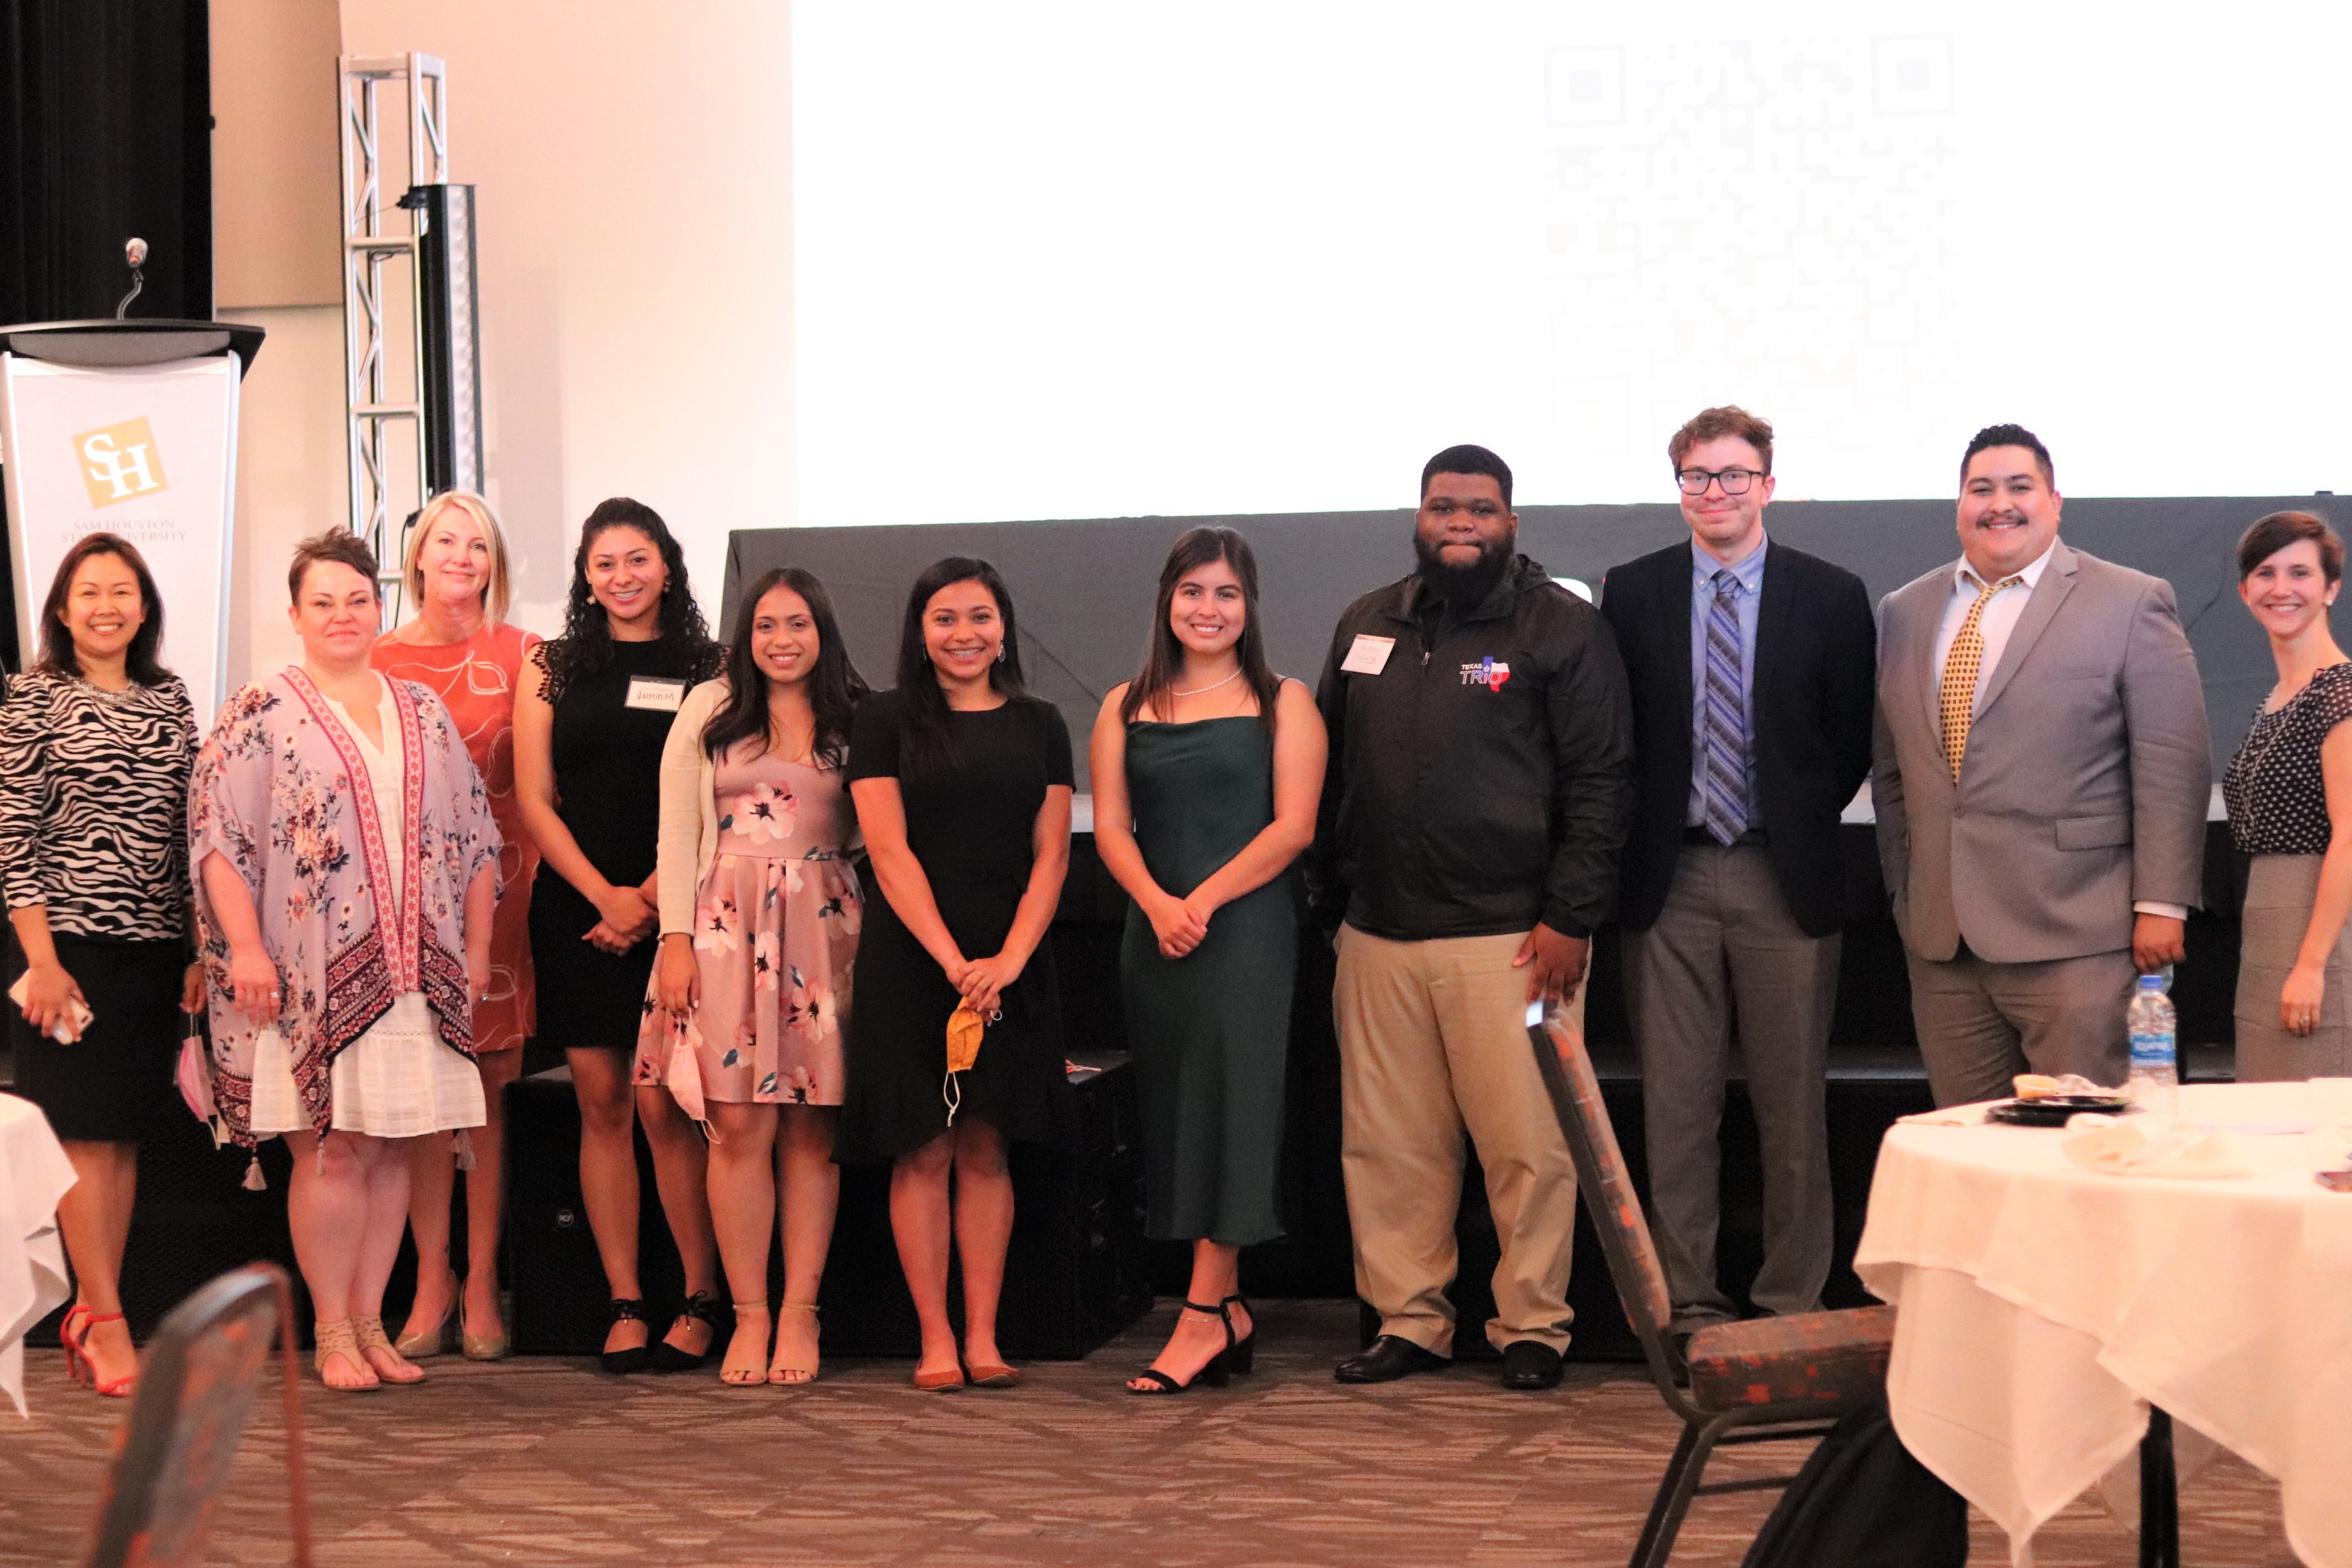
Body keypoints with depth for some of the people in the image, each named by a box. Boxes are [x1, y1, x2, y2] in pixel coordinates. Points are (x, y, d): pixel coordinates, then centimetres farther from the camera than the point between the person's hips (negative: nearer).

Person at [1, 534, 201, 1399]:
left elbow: (190, 832, 12)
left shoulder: (170, 700, 11)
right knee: (88, 1137, -3)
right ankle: (108, 1327, -2)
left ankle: (91, 1317, 16)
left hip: (154, 947, 5)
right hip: (72, 945, -5)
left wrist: (203, 951, 8)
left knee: (125, 1134, 9)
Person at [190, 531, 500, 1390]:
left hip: (415, 968, 4)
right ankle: (332, 1332, 2)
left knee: (391, 1149, 6)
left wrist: (477, 947, 11)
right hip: (315, 977, -4)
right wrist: (246, 949, -14)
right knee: (331, 1150, -6)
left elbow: (475, 833, 17)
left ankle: (369, 1321, 14)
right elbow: (216, 834, -6)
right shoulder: (262, 713, 0)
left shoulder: (422, 712, 14)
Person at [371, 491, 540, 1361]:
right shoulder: (381, 661, 8)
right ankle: (431, 1280, 9)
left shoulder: (522, 656, 5)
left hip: (498, 881, -1)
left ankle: (480, 1280, 7)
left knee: (490, 1088, 1)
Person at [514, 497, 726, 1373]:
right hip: (575, 909, 2)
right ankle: (624, 1306, 6)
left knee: (665, 1106, -7)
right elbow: (534, 800, 5)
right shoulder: (553, 670, 11)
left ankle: (702, 1302, 2)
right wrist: (604, 894, -7)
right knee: (602, 1104, 2)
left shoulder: (705, 671, 5)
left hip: (674, 914, -2)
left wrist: (651, 899, -10)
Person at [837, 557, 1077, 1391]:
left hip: (1012, 962, 2)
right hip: (910, 956, -2)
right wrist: (953, 961, -14)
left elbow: (1050, 855, 5)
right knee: (924, 1150, -2)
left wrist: (1008, 959, -10)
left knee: (986, 1147, 3)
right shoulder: (886, 721, 2)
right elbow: (890, 850, -5)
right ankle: (936, 1340, 3)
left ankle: (983, 1337, 7)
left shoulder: (1038, 725, 9)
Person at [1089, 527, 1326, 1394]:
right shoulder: (1126, 707, 13)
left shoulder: (1283, 703, 3)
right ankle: (1228, 1313, 10)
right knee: (1176, 1117, 4)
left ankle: (1204, 1314, -10)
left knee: (1228, 1108, -10)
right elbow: (1111, 826, 5)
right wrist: (1159, 904, -12)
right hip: (1155, 935, 4)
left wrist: (1205, 901, -14)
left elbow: (1294, 825, -5)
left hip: (1247, 927, -4)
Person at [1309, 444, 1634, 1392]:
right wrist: (1331, 903, 14)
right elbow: (1331, 773, 20)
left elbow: (1600, 781, -4)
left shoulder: (1563, 628, 0)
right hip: (1378, 936, 5)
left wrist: (1570, 919, -10)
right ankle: (1409, 1322, 16)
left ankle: (1532, 1327, 9)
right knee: (1386, 1144, 6)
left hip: (1511, 935, -5)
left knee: (1526, 1144, -3)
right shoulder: (1367, 627, 15)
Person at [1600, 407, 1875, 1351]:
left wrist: (1802, 825, 2)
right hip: (1667, 880, 1)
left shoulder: (1831, 597, 3)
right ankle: (1686, 1302, 11)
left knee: (1792, 1105, 3)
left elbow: (1855, 740, 6)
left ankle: (1792, 1302, 12)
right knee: (1674, 1104, 4)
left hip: (1785, 880, -1)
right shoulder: (1630, 595, 6)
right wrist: (1636, 837, 3)